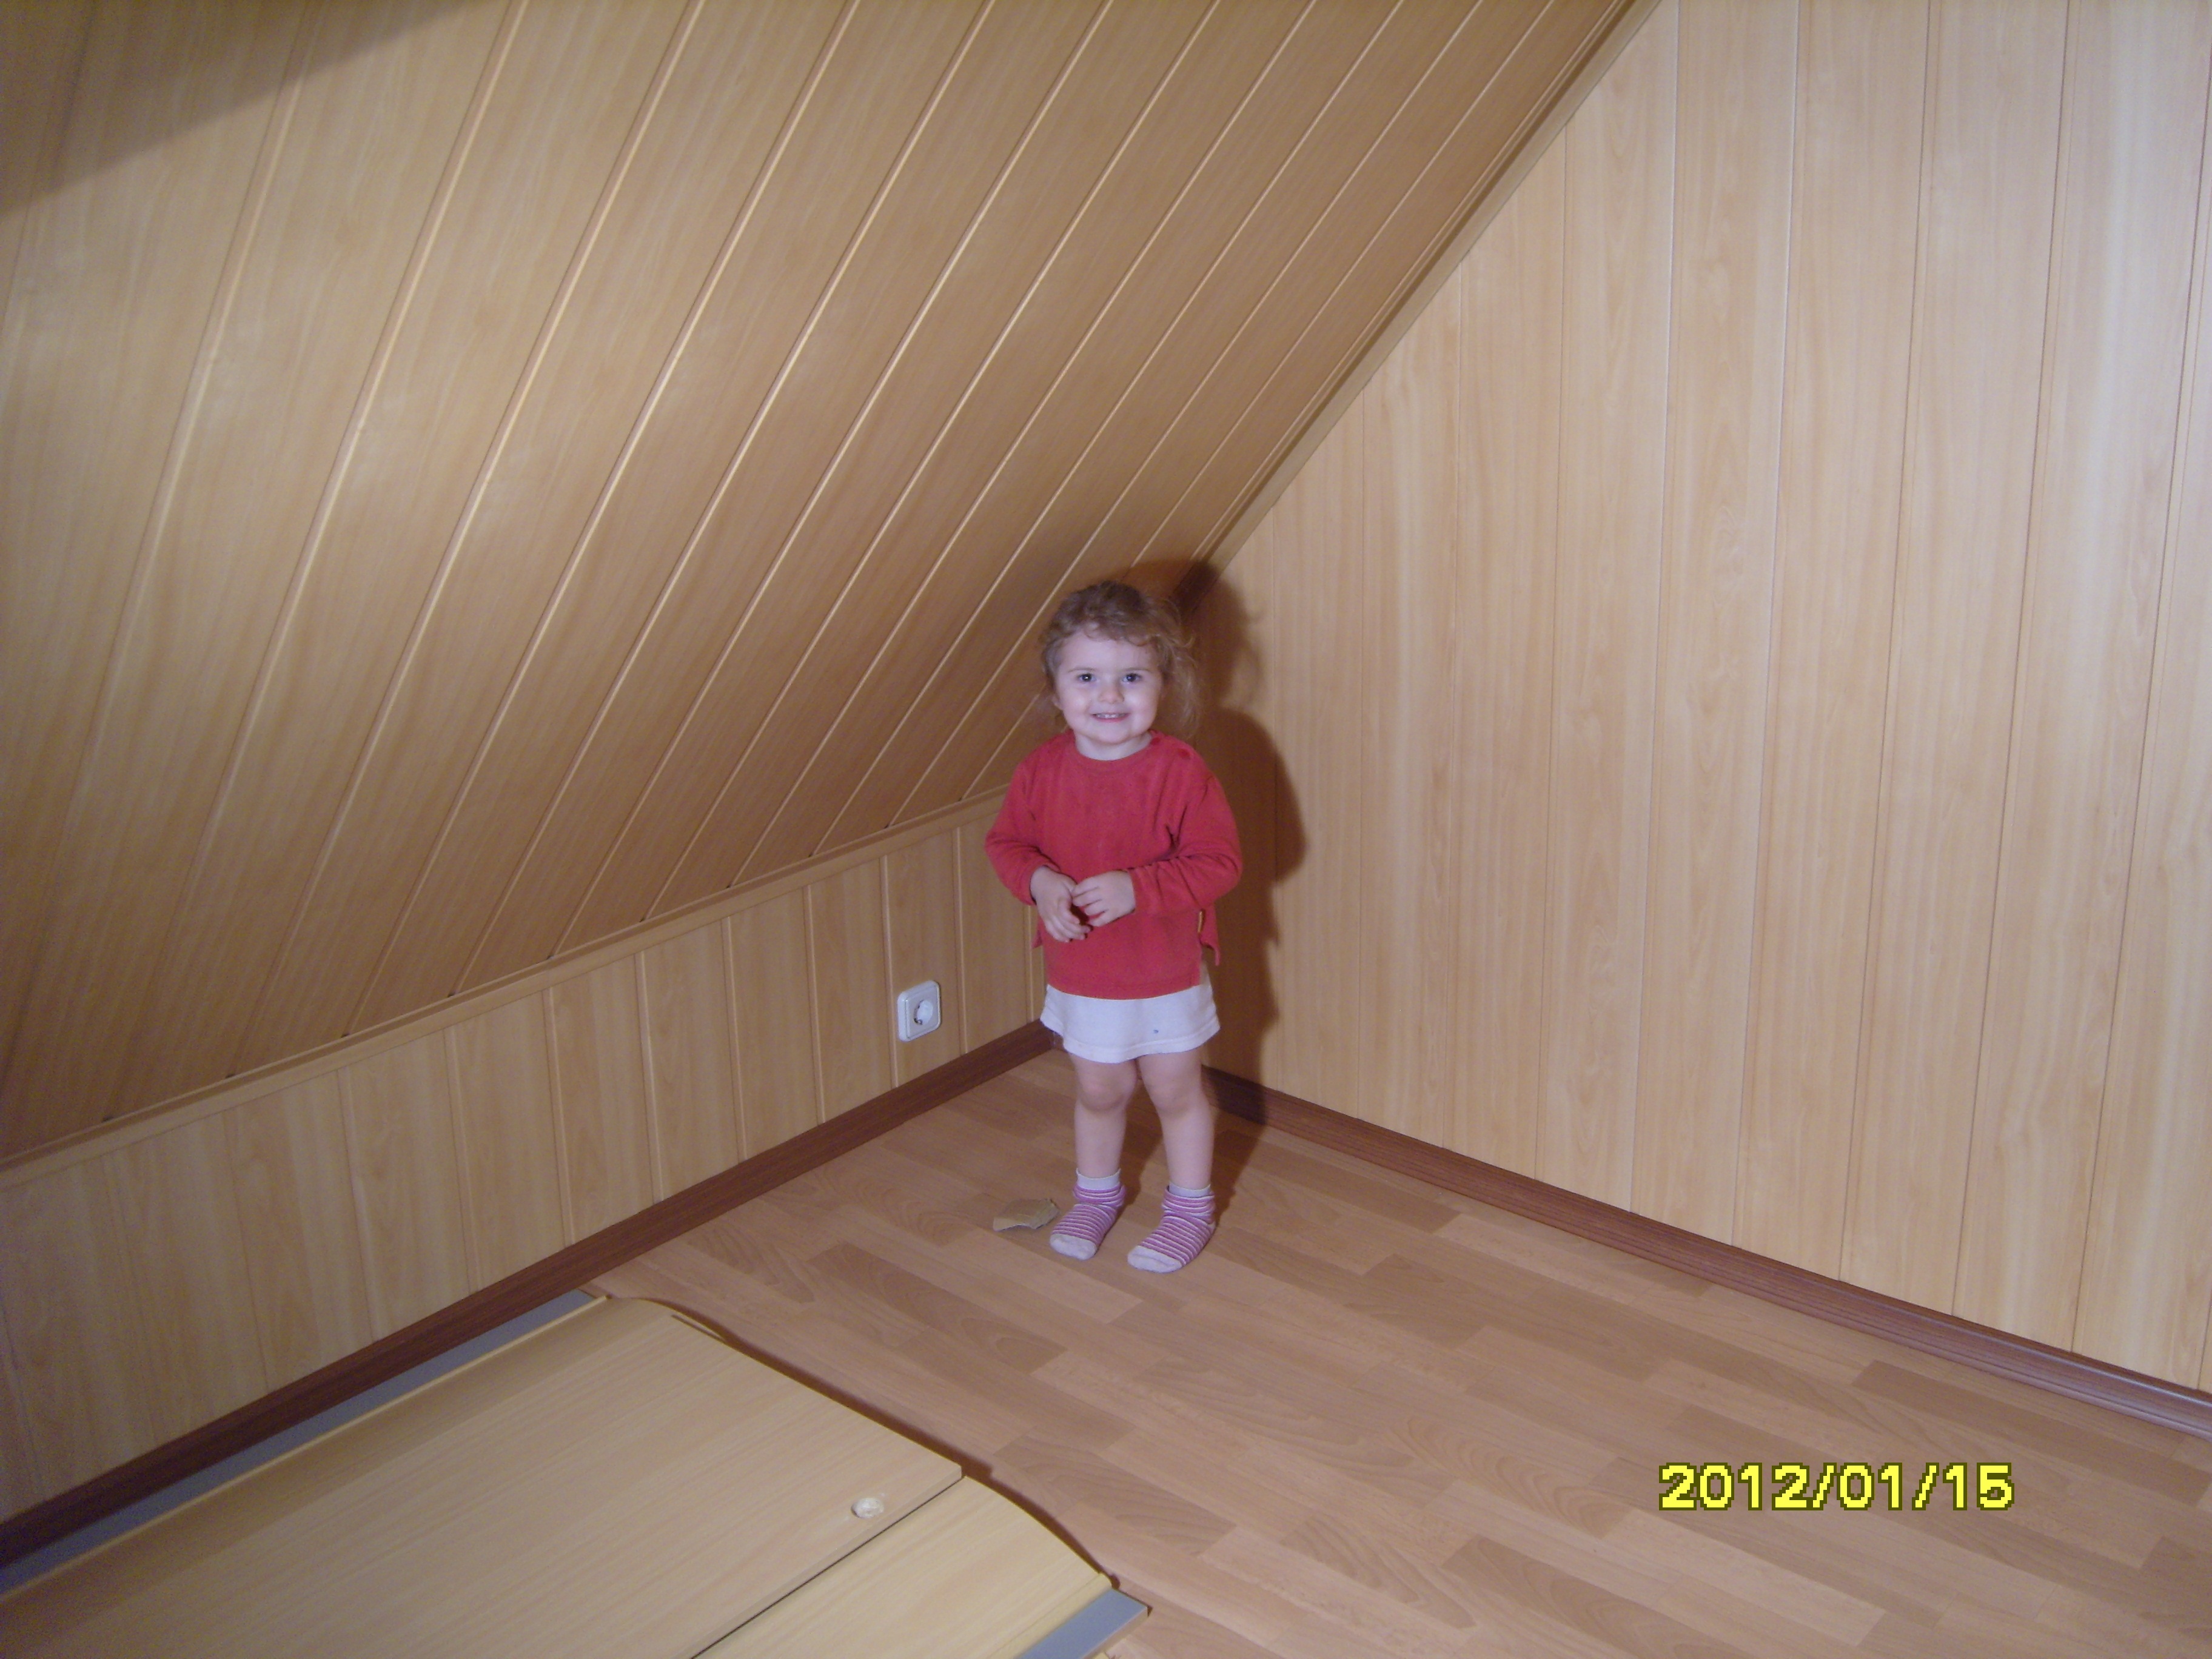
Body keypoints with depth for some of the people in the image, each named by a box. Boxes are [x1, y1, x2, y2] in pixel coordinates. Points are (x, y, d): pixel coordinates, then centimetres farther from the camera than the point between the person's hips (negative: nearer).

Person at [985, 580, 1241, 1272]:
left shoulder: (1180, 770, -20)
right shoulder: (1042, 768, -9)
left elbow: (1219, 862, -19)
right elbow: (1005, 841, 2)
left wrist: (1137, 888, -31)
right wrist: (1039, 881, -19)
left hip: (1165, 973, -3)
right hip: (1078, 973, 3)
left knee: (1176, 1089, 15)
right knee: (1099, 1090, 20)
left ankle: (1189, 1207, 35)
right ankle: (1096, 1194, 44)